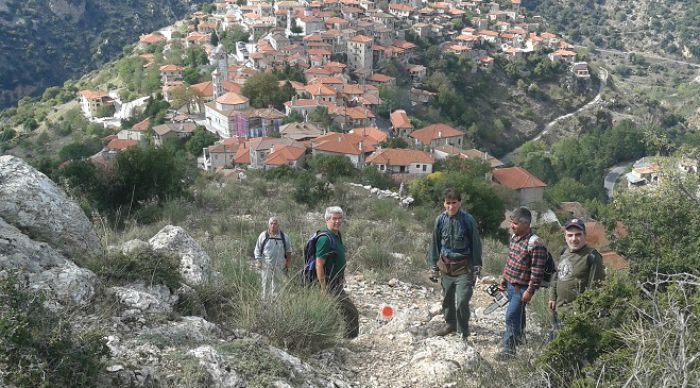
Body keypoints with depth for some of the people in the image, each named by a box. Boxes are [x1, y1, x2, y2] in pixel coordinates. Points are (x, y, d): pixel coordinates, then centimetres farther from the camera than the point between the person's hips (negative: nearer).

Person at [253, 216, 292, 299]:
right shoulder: (263, 236, -1)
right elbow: (257, 250, 5)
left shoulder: (284, 237, 2)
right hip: (266, 266, -1)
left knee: (277, 285, 7)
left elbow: (288, 251, 12)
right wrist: (258, 261, -3)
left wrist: (288, 262, 6)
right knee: (266, 285, -1)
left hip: (279, 266, 1)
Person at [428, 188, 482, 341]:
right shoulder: (440, 220, -2)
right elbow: (435, 244, 9)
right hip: (446, 264, 4)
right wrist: (434, 265, 11)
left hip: (464, 266, -4)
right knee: (447, 297, 17)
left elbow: (476, 244, -5)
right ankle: (450, 323, 38)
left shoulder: (468, 220, -12)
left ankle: (463, 331, 8)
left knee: (462, 301, -11)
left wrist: (477, 267, -5)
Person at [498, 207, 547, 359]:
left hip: (522, 288, -8)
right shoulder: (514, 237, 3)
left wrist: (530, 291, -20)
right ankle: (519, 336, 42)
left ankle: (509, 349, 5)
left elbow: (537, 271, -22)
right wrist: (504, 278, 19)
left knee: (511, 317, -5)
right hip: (510, 284, 8)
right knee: (517, 313, 23)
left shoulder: (535, 244, -23)